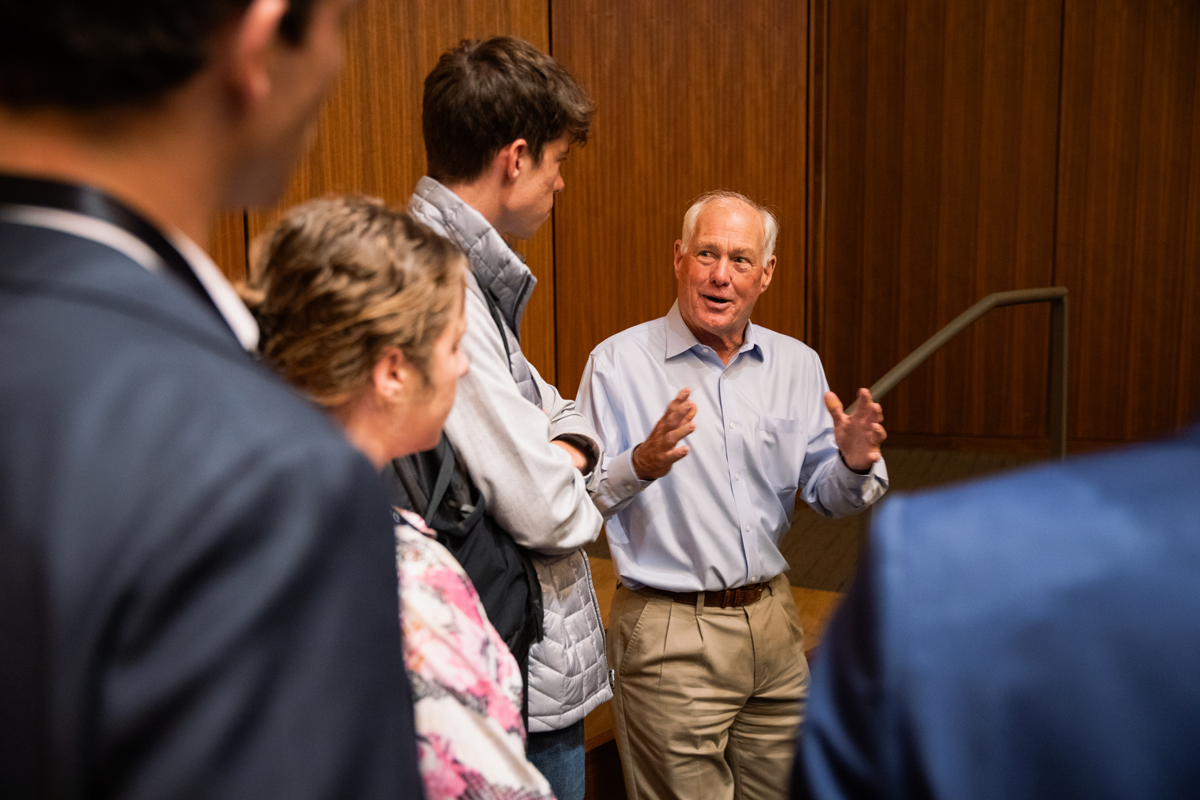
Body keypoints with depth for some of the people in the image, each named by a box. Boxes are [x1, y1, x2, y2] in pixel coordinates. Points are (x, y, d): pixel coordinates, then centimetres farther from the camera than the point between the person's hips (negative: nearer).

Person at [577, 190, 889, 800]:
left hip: (772, 620, 5)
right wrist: (641, 465, -31)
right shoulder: (618, 362, -8)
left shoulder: (796, 365, 6)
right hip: (668, 630, -5)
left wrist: (854, 464, -13)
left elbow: (824, 497, 9)